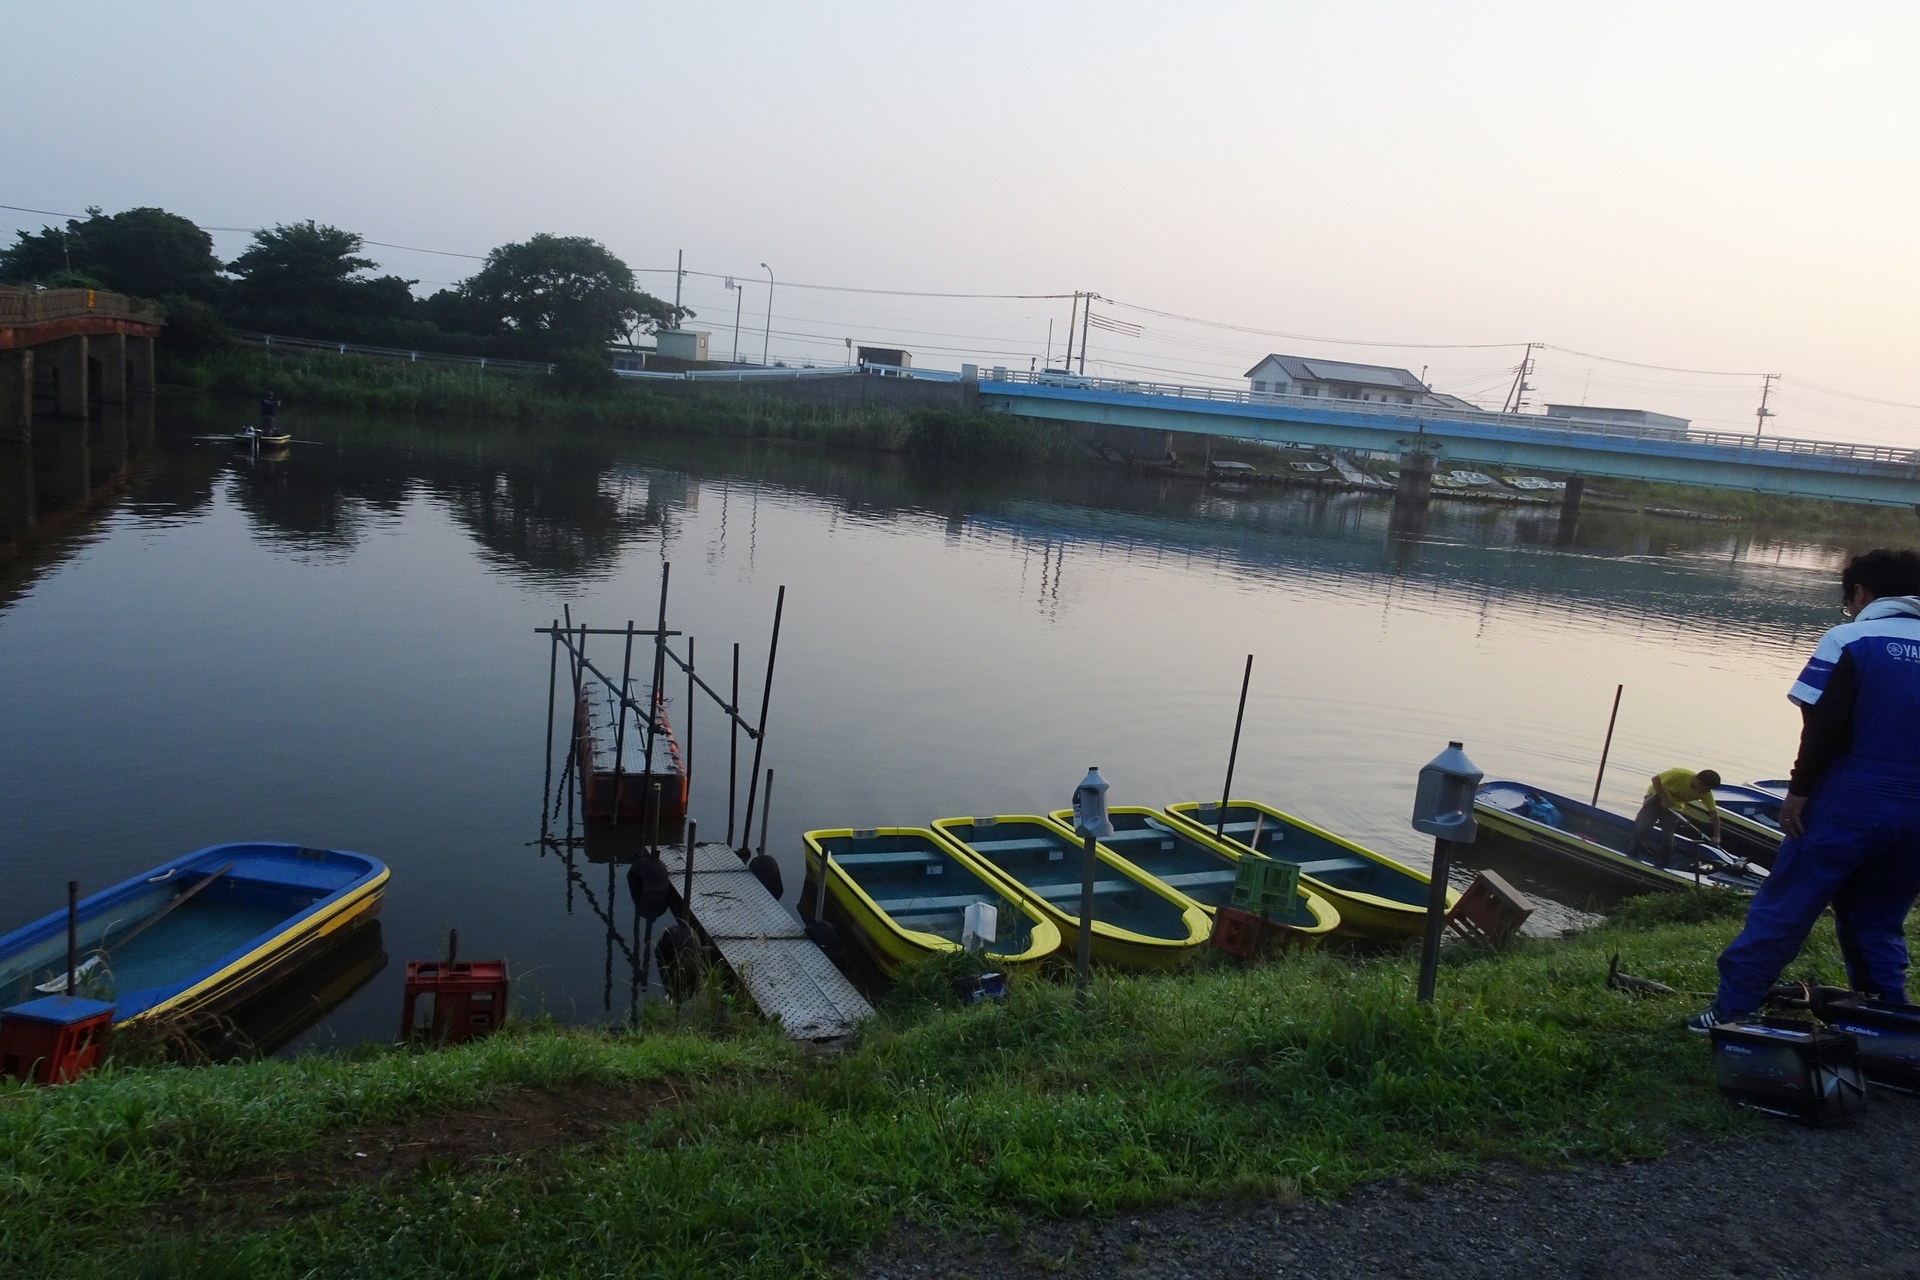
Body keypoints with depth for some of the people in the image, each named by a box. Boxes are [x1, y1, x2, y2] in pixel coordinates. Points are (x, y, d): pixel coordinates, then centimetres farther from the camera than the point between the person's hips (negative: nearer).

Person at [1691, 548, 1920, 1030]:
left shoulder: (1848, 641, -8)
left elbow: (1822, 727, -15)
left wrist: (1799, 788, -7)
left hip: (1848, 805, -5)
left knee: (1782, 912, 1)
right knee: (1879, 924, 18)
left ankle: (1730, 1011, 2)